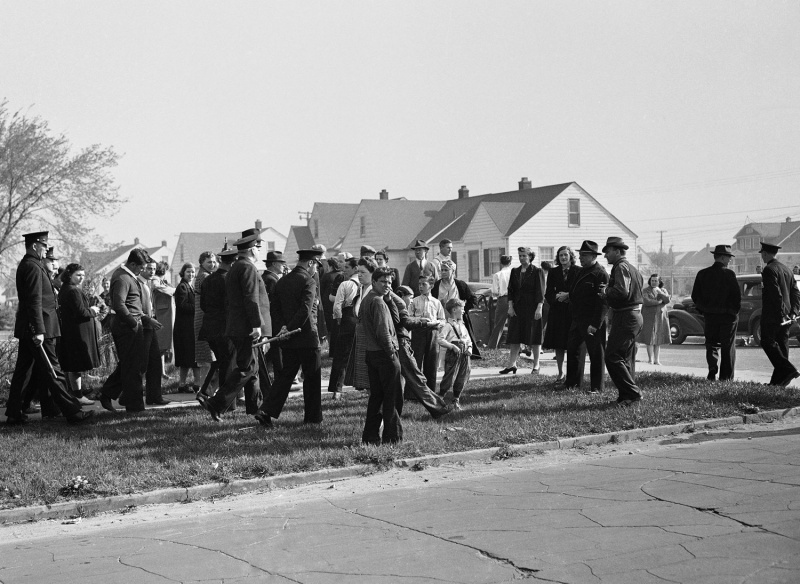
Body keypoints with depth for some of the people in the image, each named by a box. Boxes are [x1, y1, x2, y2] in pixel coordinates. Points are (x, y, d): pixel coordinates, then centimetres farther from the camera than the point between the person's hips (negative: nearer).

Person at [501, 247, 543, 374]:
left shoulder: (536, 271, -4)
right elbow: (510, 290, 9)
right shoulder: (515, 271, 9)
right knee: (515, 337, 3)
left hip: (532, 308, -4)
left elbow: (540, 291, -7)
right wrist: (510, 306, -1)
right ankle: (511, 364, 6)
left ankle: (536, 365, 9)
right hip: (517, 308, 4)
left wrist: (539, 308, -14)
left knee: (534, 337, 1)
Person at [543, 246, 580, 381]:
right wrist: (557, 297, -10)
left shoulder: (578, 271, 0)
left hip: (573, 311, -3)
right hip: (557, 311, 3)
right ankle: (561, 373, 12)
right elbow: (548, 293, 8)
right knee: (558, 345, 4)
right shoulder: (553, 272, 10)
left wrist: (568, 295, -14)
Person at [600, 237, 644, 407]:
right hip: (635, 315, 11)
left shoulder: (621, 267, -13)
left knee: (612, 357, -10)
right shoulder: (632, 268, 19)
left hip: (625, 317, -11)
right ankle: (627, 395, 17)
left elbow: (622, 291, -27)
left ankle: (632, 394, -11)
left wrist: (606, 291, -10)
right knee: (626, 359, 14)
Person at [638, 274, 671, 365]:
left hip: (660, 316, 3)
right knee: (649, 338, -7)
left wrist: (659, 292, -16)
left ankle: (656, 359, 3)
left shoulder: (663, 290, 11)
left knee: (658, 338, 1)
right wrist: (659, 302, -8)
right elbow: (646, 302, -16)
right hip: (649, 316, -3)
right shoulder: (646, 290, -1)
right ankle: (650, 358, -4)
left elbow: (667, 300, -6)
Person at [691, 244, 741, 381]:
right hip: (728, 315, -3)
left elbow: (695, 295, 3)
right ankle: (726, 376, 8)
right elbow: (737, 295, -13)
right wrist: (735, 310, 3)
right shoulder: (728, 274, -11)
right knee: (728, 346, 7)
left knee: (712, 344, 13)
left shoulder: (702, 274, 1)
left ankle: (713, 368, -11)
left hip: (709, 315, 3)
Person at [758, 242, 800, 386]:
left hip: (772, 315, -8)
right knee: (781, 346, 8)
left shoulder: (769, 270, -12)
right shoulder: (786, 270, 16)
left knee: (768, 343, -4)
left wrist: (781, 314, -19)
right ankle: (778, 381, 9)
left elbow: (776, 294, -20)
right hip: (785, 317, 8)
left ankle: (788, 369, -17)